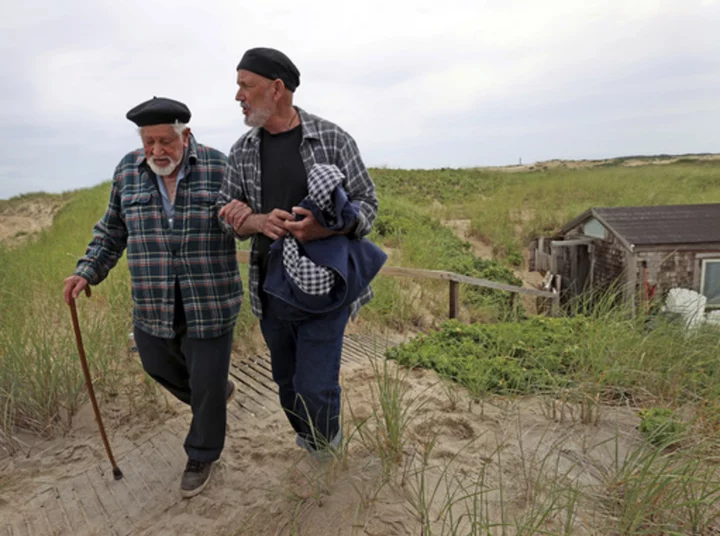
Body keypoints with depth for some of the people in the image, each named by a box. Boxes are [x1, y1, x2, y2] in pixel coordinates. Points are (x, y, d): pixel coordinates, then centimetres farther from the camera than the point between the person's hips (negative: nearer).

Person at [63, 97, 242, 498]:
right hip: (152, 308, 5)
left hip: (210, 306, -4)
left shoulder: (218, 168, -7)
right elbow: (112, 231, 13)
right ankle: (219, 392, 52)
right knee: (159, 367, 23)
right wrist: (87, 272, 4)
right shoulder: (128, 172, 3)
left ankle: (202, 456, 35)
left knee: (207, 383, 7)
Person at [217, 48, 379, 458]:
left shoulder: (333, 139, -7)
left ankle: (326, 447, 32)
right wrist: (259, 222, -19)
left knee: (316, 387, -2)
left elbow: (367, 204, -6)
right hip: (271, 290, 4)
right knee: (288, 382, 18)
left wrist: (326, 228, -26)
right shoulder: (243, 151, 4)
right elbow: (229, 216, 5)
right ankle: (311, 443, 47)